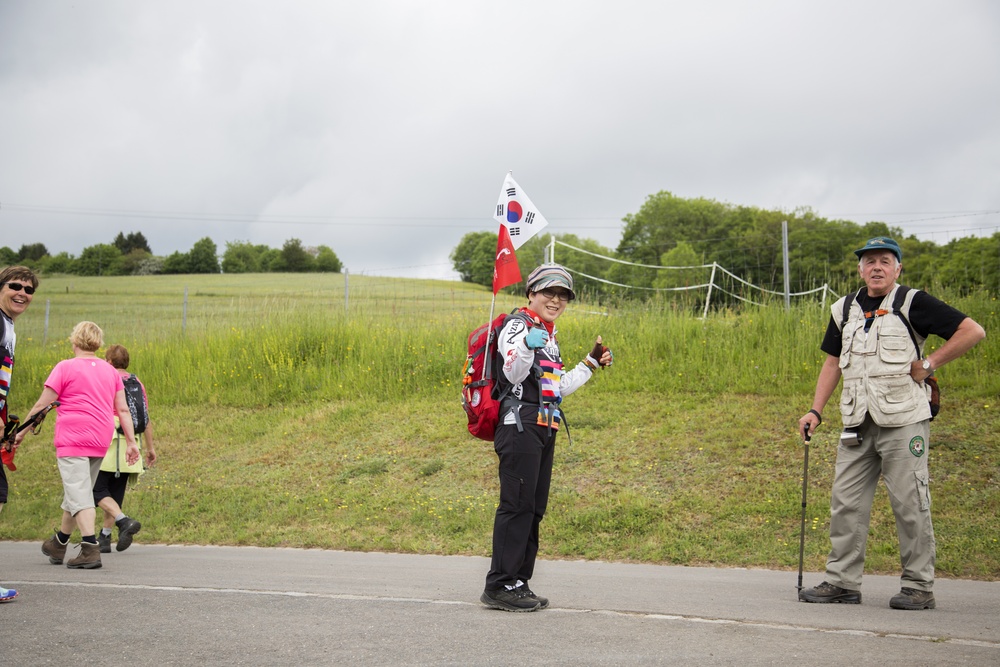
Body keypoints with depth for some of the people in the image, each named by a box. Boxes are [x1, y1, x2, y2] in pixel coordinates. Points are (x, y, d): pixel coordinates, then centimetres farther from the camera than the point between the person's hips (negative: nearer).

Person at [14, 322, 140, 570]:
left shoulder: (66, 367, -3)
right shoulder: (110, 371, 13)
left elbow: (42, 405, -3)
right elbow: (123, 410, 9)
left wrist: (22, 432, 7)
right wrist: (131, 442, 10)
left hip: (73, 438, -6)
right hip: (100, 441, 6)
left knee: (79, 495, -9)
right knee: (77, 492, 17)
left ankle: (91, 549, -23)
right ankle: (59, 544, 31)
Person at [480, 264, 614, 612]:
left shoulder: (549, 335, 23)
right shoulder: (517, 325, -4)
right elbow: (513, 374, -18)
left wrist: (591, 364, 31)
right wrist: (525, 346, -36)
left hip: (544, 430, 9)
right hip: (520, 424, -9)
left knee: (534, 508, 9)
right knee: (517, 505, -13)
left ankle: (518, 583, 14)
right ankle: (500, 586, -12)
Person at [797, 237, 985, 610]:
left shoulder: (913, 303, -3)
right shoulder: (845, 310, 14)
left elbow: (973, 331, -5)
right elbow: (833, 362, 21)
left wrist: (929, 364, -7)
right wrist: (815, 411, 12)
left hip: (903, 420, -6)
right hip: (858, 423, 6)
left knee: (910, 503, -4)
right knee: (846, 502, 3)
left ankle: (919, 586, 4)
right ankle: (842, 582, 10)